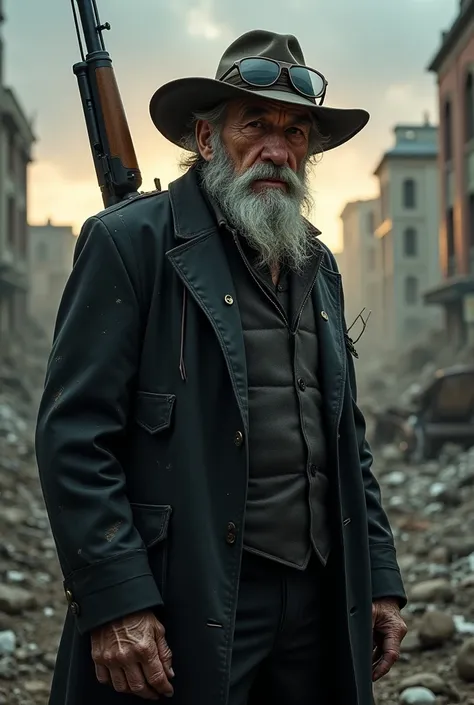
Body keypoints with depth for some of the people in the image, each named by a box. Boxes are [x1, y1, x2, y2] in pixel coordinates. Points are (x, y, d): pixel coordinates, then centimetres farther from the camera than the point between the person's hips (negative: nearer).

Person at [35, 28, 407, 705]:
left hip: (320, 600, 6)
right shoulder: (131, 241, -7)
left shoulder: (320, 267, 13)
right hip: (187, 607, -6)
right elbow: (73, 433, -13)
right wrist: (113, 598, -19)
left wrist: (380, 578, 11)